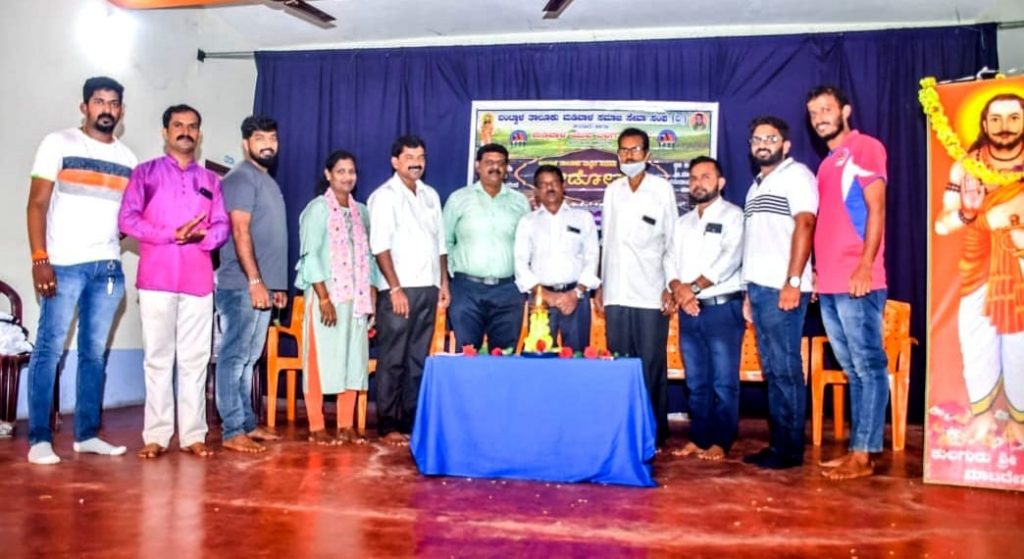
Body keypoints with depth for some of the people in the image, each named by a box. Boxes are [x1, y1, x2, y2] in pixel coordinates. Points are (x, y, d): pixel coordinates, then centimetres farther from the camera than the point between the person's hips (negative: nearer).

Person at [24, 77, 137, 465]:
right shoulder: (59, 144, 3)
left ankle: (87, 434, 14)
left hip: (109, 267, 4)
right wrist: (39, 259, -12)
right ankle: (39, 438, 5)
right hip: (64, 264, -4)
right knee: (49, 349, -2)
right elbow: (37, 204, -2)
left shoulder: (127, 158, 13)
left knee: (95, 352, 7)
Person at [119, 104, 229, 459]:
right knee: (158, 358, 0)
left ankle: (193, 434, 6)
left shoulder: (210, 180, 17)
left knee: (195, 359, 2)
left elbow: (222, 226, 9)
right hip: (156, 279, -2)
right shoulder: (146, 172, 9)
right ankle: (156, 435, 5)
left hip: (199, 280, 2)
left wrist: (200, 237, -13)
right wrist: (172, 234, -13)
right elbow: (127, 219, -1)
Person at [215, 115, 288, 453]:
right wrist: (254, 281, -23)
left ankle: (247, 423, 19)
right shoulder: (242, 177, -8)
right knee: (234, 357, -6)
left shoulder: (267, 180, 20)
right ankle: (232, 431, -3)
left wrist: (276, 284, 19)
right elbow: (240, 232, -17)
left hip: (263, 286, 9)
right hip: (241, 286, -9)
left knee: (248, 358, 12)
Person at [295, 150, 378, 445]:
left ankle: (346, 426, 14)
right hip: (326, 295, -6)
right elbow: (310, 256, -10)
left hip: (356, 297, 6)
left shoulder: (361, 211, 14)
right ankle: (316, 428, 4)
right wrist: (324, 298, -17)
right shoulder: (318, 208, -3)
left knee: (353, 359, 6)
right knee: (320, 359, -2)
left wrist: (372, 294, 6)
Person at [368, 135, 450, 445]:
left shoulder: (431, 195, 15)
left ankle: (411, 420, 16)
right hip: (399, 290, -6)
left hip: (428, 289, 6)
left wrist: (443, 283, 12)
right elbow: (380, 247, -10)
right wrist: (395, 289, -14)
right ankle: (388, 425, 6)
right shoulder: (385, 196, -3)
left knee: (418, 360, 9)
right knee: (392, 360, -1)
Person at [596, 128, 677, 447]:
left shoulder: (662, 189, 3)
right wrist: (600, 285, 12)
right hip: (616, 292, 4)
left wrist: (671, 288, -5)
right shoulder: (612, 191, 13)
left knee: (651, 366, -1)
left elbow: (672, 241, 1)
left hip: (650, 292, -3)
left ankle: (654, 433, 8)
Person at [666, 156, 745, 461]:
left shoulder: (732, 215, 0)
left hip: (723, 308, -5)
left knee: (723, 382, -2)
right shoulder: (682, 222, 19)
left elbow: (729, 259, -13)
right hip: (689, 312, 6)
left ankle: (720, 442, 5)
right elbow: (671, 261, 11)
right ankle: (699, 438, 16)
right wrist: (679, 289, -9)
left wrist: (695, 287, -16)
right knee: (696, 382, 9)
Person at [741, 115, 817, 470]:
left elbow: (804, 226, -13)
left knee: (786, 369, -5)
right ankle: (776, 443, 13)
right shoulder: (757, 186, 23)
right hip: (759, 288, 8)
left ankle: (790, 449, 1)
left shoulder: (795, 175, -1)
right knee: (771, 370, 8)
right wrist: (749, 293, 17)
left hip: (782, 288, -8)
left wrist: (793, 282, -20)